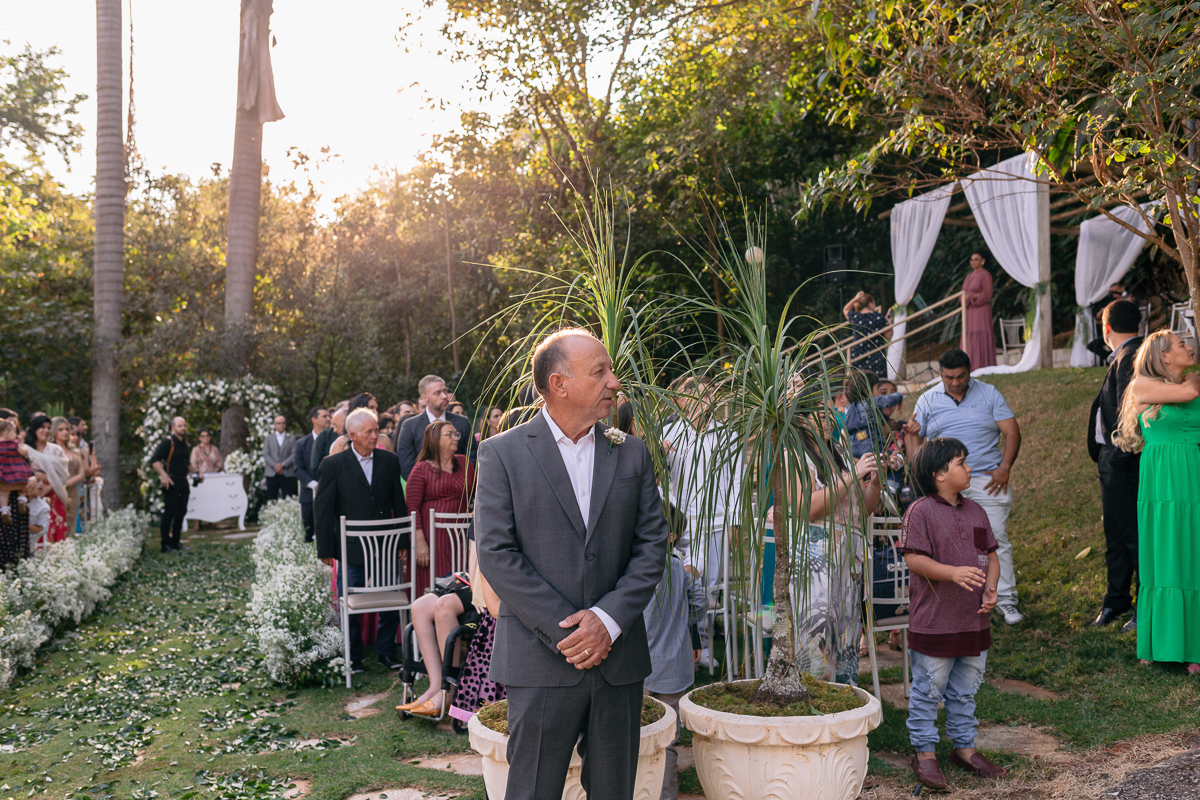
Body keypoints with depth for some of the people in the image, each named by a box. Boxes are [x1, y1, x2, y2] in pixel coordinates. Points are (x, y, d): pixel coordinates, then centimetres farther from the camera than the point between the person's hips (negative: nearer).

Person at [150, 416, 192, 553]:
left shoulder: (185, 443, 16)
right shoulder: (168, 442, -9)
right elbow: (154, 460, -17)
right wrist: (164, 475, -25)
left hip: (183, 482, 8)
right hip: (171, 482, -8)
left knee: (181, 512, 10)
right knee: (169, 513, -6)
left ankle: (175, 542, 18)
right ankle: (165, 544, -1)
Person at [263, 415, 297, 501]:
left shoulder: (292, 438, 13)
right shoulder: (268, 438, 16)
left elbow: (294, 455, 2)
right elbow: (265, 455, 5)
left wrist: (283, 465, -13)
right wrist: (274, 465, -11)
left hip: (288, 474, -1)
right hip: (272, 474, 1)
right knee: (271, 500, -1)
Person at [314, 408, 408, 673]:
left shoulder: (389, 461, 4)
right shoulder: (334, 465, -4)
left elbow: (399, 505, 9)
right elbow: (322, 509, -2)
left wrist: (403, 542, 6)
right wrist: (325, 550, -5)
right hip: (351, 549, -2)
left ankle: (386, 652, 23)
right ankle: (352, 658, 22)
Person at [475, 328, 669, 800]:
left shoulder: (631, 454, 8)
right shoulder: (503, 453, -3)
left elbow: (652, 545, 4)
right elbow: (496, 554, -8)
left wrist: (608, 619, -9)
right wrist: (567, 629, -13)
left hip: (618, 656, 4)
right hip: (541, 660, -3)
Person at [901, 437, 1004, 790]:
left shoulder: (975, 511, 9)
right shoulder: (920, 512, -12)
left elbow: (991, 556, 13)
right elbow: (914, 559, -18)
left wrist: (990, 588, -5)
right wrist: (953, 572, -30)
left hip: (974, 622, 7)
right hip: (933, 624, -6)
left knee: (965, 692, 19)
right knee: (928, 692, 5)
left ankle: (964, 747, 32)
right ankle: (924, 753, 17)